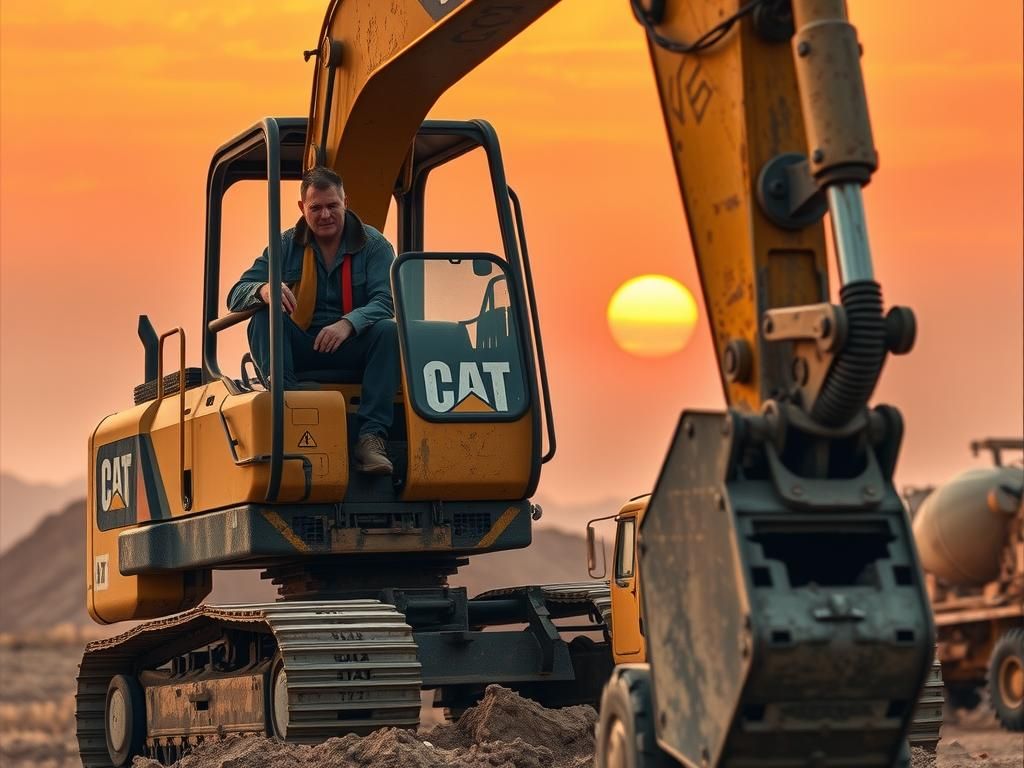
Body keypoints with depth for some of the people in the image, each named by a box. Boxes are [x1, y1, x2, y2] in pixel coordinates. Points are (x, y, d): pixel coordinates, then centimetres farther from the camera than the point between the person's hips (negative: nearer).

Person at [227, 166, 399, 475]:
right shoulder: (287, 246, 6)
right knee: (264, 317, -26)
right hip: (300, 351, 1)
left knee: (389, 330, -30)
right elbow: (236, 296, -2)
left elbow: (386, 301, -12)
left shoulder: (373, 244, 2)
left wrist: (348, 324, -33)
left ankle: (371, 436, -36)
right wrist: (263, 290, -28)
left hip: (354, 348, -1)